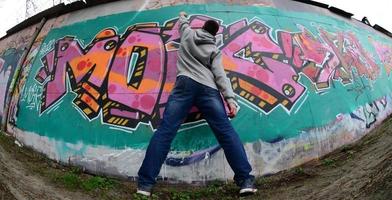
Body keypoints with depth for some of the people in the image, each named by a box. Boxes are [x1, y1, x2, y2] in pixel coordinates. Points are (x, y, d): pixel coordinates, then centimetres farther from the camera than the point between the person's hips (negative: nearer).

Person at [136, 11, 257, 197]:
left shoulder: (188, 34, 24)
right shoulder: (215, 50, 19)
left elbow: (183, 24, 48)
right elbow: (220, 74, 3)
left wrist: (182, 16, 71)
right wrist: (231, 99, -5)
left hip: (185, 84, 0)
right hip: (208, 89, 0)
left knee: (165, 130, -8)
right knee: (226, 131, -3)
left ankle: (145, 183, -12)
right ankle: (246, 180, -5)